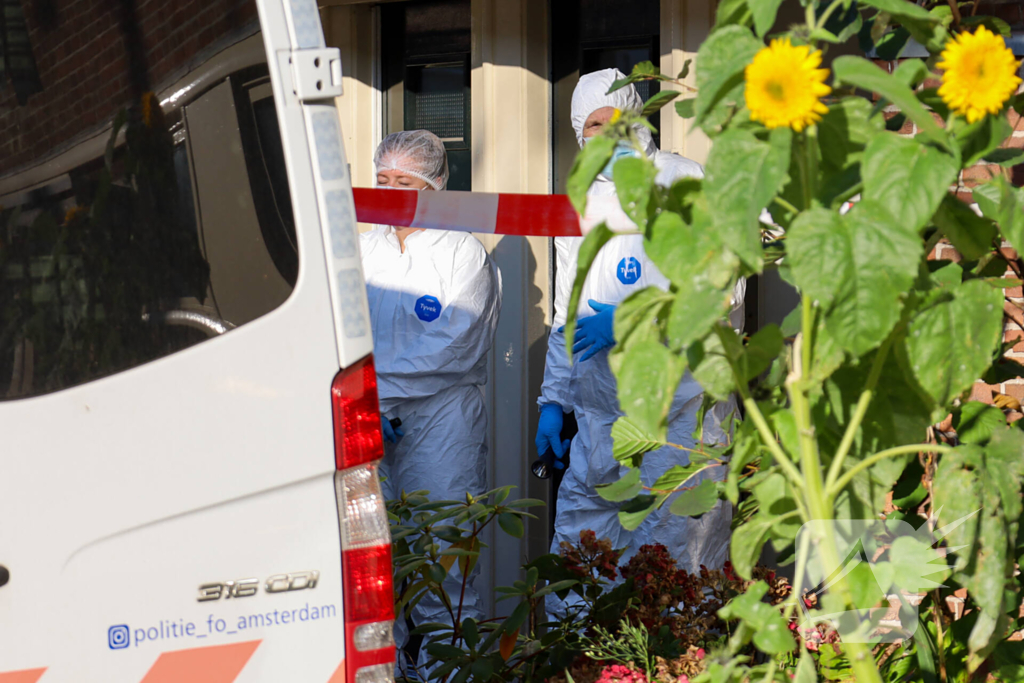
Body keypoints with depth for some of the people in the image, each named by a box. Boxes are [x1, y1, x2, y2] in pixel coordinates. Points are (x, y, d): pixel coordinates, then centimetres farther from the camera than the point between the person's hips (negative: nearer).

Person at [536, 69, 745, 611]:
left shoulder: (685, 185, 0)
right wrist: (553, 401, 16)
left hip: (683, 405, -5)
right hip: (602, 409, 5)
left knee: (673, 545, -3)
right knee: (578, 529, 3)